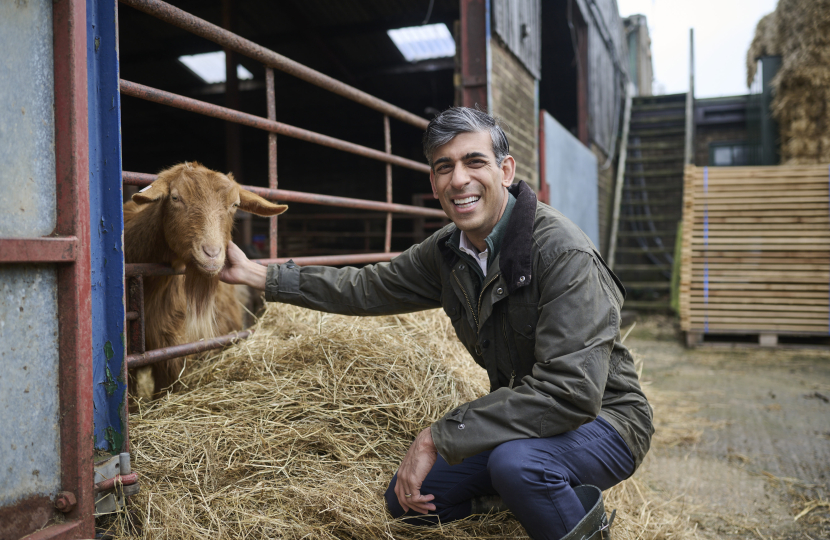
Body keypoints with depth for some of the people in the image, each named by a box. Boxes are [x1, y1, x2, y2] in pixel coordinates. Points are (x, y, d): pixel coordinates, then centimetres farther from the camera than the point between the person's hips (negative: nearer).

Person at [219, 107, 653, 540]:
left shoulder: (562, 251, -27)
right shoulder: (447, 252, -2)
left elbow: (571, 391, -34)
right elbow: (367, 288, 9)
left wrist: (438, 437, -32)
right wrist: (256, 274, 8)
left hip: (601, 417, -7)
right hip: (520, 418, 7)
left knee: (515, 461, -38)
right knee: (407, 500, 8)